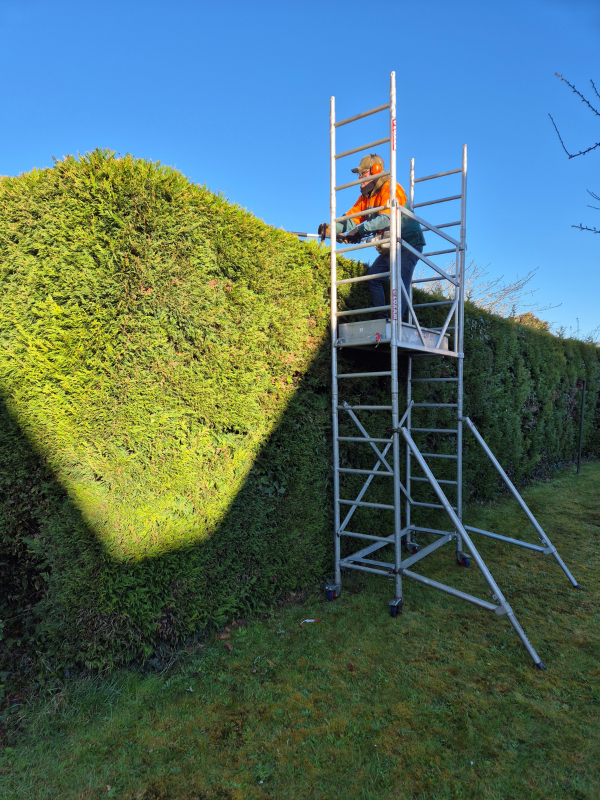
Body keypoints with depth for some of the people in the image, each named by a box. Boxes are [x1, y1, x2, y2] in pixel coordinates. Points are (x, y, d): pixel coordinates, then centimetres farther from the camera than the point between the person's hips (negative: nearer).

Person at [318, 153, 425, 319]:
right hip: (390, 247, 8)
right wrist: (331, 228, -18)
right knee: (372, 276, -1)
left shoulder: (390, 189, -16)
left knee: (400, 282, -18)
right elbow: (351, 219, 0)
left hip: (409, 243, -8)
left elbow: (386, 218, -33)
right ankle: (381, 317, 0)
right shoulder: (366, 196, 10)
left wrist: (360, 230, -40)